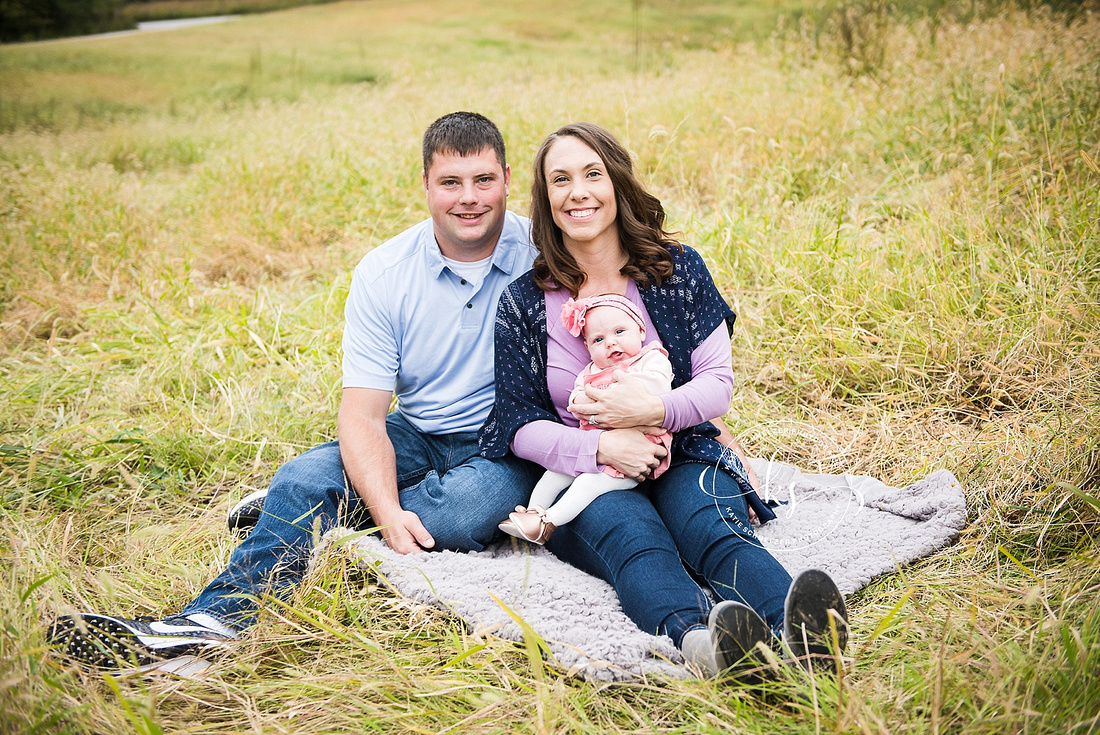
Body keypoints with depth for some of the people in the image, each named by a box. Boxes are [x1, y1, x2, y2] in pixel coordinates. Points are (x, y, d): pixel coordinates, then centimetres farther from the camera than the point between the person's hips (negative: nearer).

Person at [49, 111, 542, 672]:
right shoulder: (382, 274, -6)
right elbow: (361, 414, -12)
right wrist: (388, 512, -32)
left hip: (512, 447, -2)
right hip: (415, 437, 2)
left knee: (470, 507, -34)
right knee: (304, 477, -24)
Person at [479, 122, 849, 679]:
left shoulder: (678, 269, 7)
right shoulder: (523, 302, 4)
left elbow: (718, 384, 5)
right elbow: (520, 425, 2)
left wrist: (654, 411, -16)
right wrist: (599, 448, -17)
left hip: (682, 458, 1)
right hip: (583, 481, -1)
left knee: (712, 529, -33)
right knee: (634, 538, -35)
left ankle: (799, 632, -62)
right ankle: (699, 638, -67)